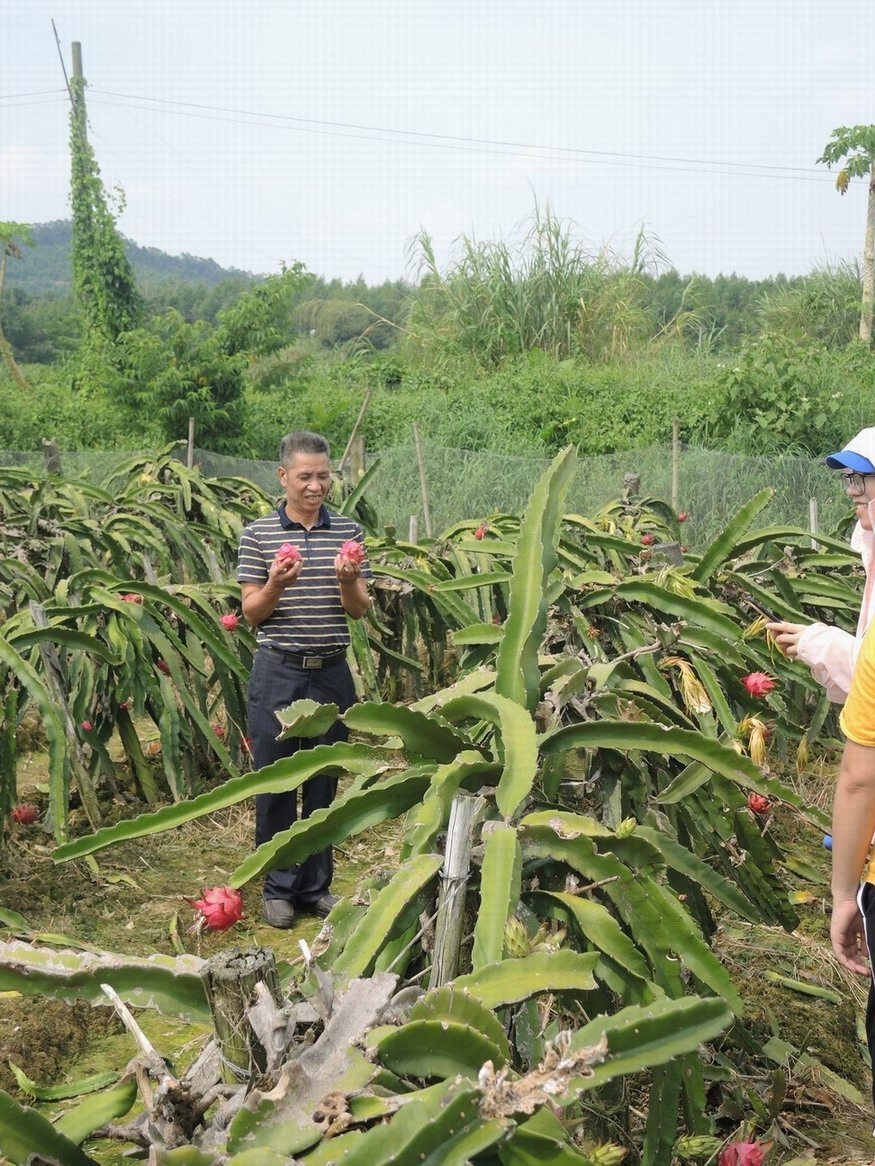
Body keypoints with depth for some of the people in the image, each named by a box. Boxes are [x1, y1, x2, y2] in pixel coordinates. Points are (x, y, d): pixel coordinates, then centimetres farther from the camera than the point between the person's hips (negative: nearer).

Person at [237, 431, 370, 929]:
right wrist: (277, 584, -20)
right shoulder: (259, 534, -1)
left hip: (332, 673, 2)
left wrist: (349, 580, -16)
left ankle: (317, 884, 24)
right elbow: (251, 612, 0)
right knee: (275, 781, 5)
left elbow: (360, 610, 5)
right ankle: (279, 888, 19)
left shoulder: (349, 532, 5)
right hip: (278, 673, -2)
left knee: (325, 783, 10)